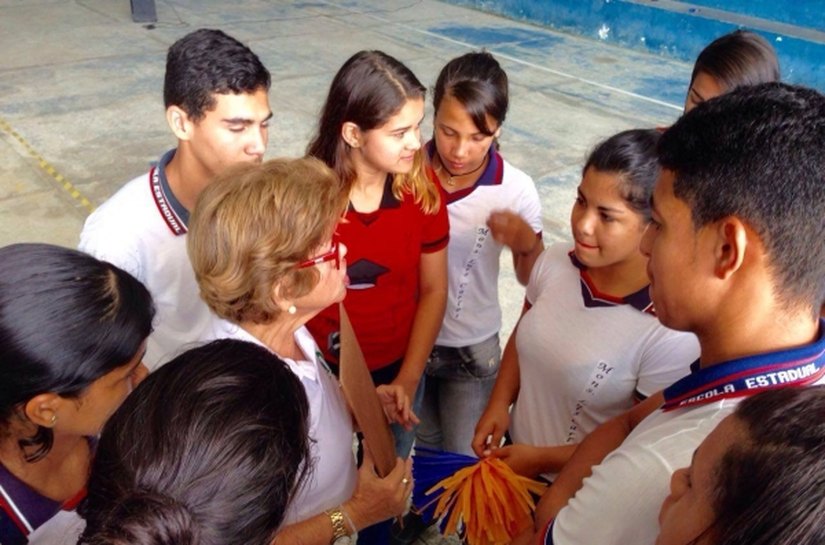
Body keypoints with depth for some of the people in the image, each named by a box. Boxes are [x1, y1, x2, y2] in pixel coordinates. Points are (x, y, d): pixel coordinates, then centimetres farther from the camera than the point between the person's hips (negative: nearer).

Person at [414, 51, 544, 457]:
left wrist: (528, 244, -29)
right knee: (422, 448, 25)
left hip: (472, 347, -1)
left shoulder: (515, 190, -19)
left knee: (464, 459, 17)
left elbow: (531, 281, -8)